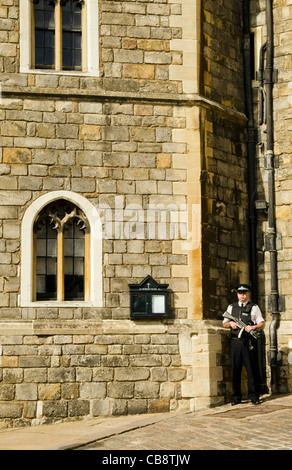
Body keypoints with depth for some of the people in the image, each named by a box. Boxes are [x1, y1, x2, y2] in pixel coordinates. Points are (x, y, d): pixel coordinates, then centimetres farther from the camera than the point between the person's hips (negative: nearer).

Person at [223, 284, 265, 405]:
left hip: (249, 342, -2)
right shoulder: (231, 307, 16)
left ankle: (254, 396, 6)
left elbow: (262, 324, 2)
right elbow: (224, 324, 17)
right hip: (235, 342, 2)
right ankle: (236, 397, 9)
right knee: (235, 369, 3)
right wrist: (231, 323, -5)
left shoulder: (254, 307, 7)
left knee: (251, 369, -2)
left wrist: (253, 327, -18)